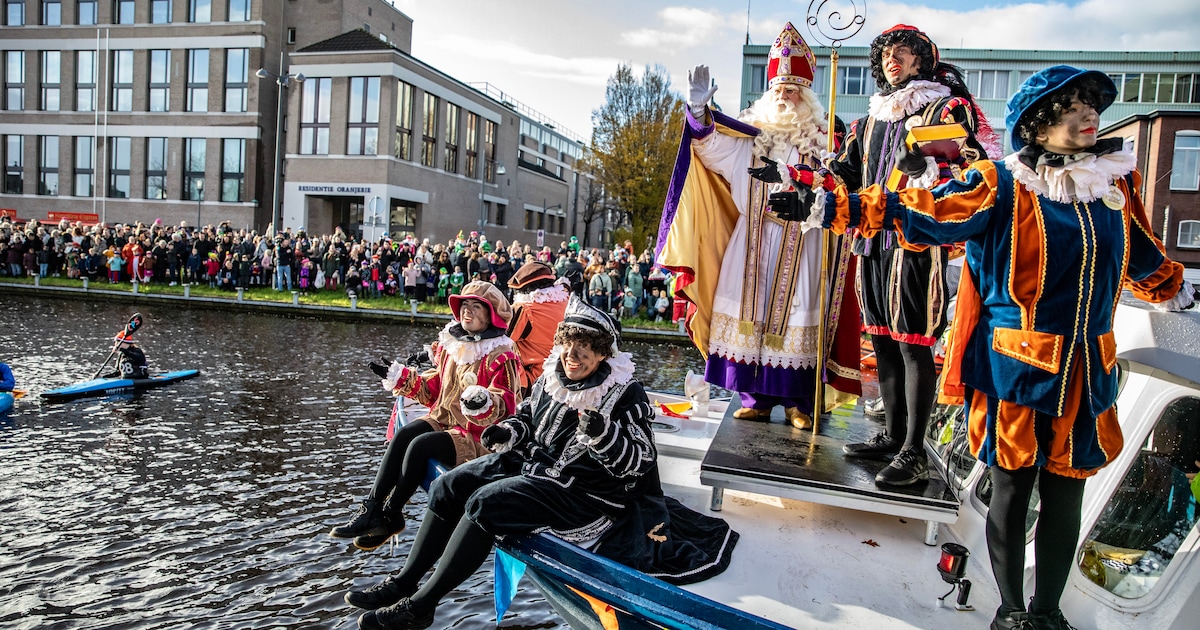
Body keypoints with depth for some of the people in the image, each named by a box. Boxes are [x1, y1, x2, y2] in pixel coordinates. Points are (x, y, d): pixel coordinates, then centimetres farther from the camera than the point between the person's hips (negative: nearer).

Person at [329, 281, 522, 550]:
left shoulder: (501, 357, -12)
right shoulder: (449, 346, 10)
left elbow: (503, 408, -20)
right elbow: (433, 389, 17)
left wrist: (482, 404, -41)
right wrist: (399, 378, 6)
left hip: (478, 436, -7)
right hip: (445, 420, 7)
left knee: (420, 445, -24)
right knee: (403, 435, -18)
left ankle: (391, 516, -9)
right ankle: (371, 508, -17)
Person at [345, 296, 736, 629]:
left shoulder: (624, 394, -15)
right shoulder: (553, 375, 4)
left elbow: (639, 463, -20)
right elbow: (530, 414, 23)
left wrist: (603, 435, -37)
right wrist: (508, 431, 2)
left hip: (577, 490, -8)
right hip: (530, 461, 8)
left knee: (484, 503, -25)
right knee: (447, 487, 0)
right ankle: (405, 581, 11)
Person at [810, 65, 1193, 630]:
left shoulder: (1119, 183, 8)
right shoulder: (1002, 186, -7)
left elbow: (1142, 256, 26)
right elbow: (919, 213, -15)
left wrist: (1175, 290, 41)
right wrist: (836, 207, -23)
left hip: (1088, 371, 4)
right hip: (1015, 366, -4)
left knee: (1065, 493, 11)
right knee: (1013, 489, 8)